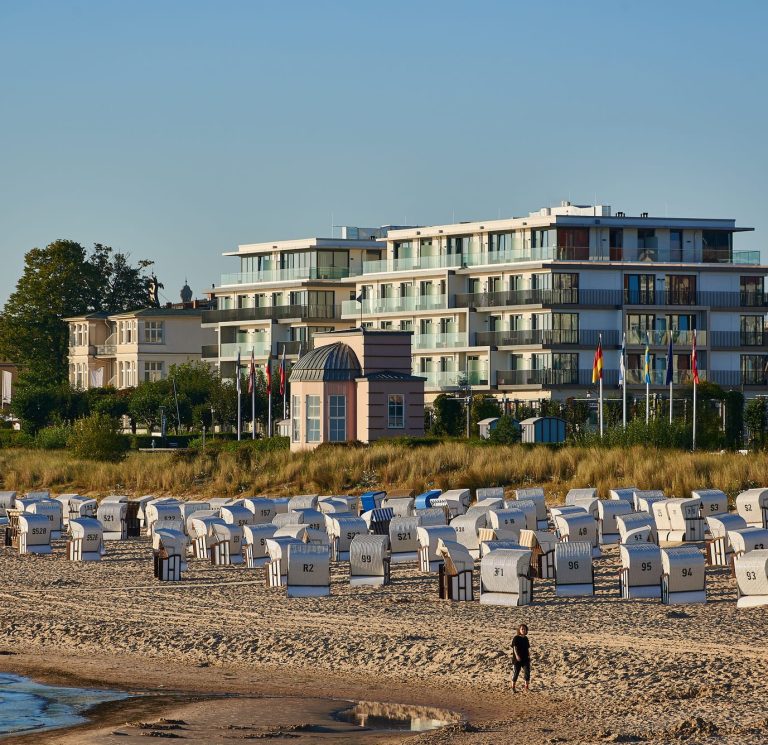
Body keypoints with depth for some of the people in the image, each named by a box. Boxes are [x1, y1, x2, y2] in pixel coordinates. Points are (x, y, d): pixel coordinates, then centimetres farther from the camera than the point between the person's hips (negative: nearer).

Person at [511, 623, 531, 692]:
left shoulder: (526, 639, 9)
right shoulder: (516, 638, -8)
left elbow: (528, 648, 15)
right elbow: (514, 648, -15)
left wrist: (529, 655, 2)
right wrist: (517, 655, -28)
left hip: (525, 658, 5)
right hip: (517, 659, -5)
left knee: (527, 672, 0)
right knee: (516, 673, 1)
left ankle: (526, 687, 12)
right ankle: (513, 687, 13)